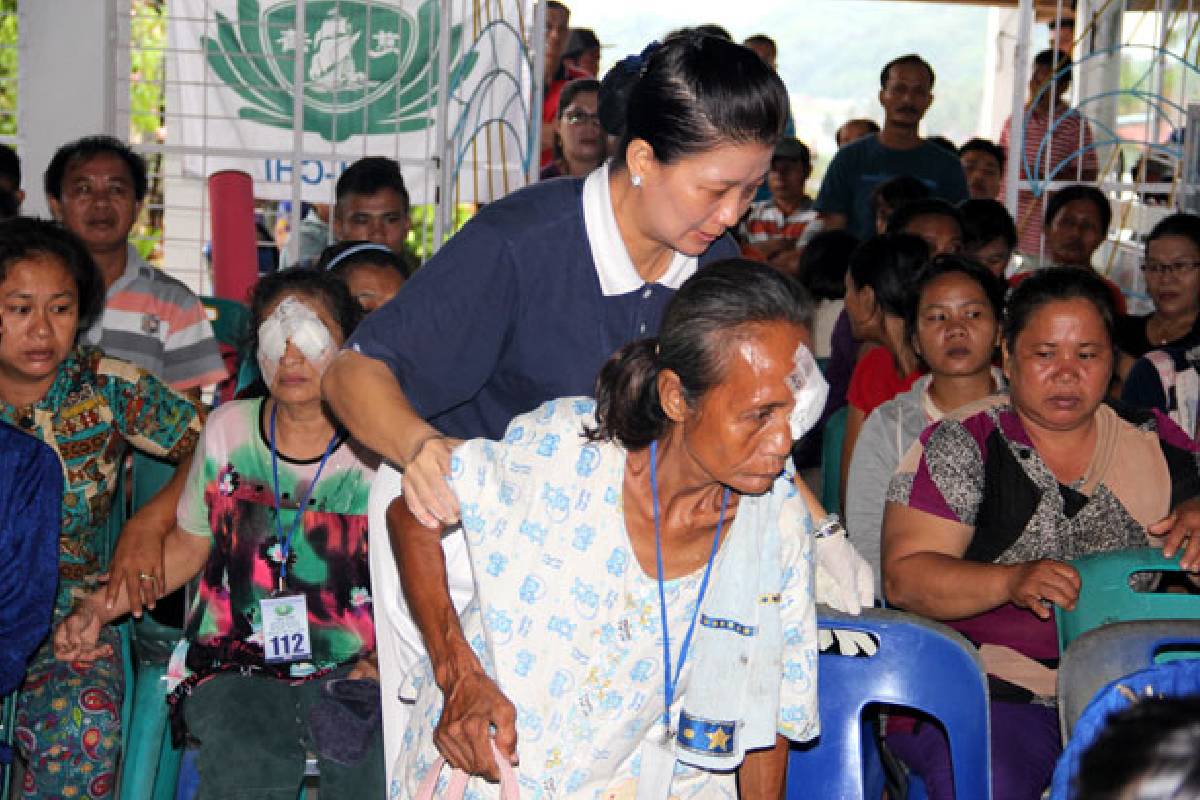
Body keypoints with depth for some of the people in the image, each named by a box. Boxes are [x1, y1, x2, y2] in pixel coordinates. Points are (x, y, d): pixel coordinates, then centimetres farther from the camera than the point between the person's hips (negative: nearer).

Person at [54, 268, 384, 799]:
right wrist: (96, 609, 8)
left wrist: (385, 663, -10)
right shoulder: (227, 428, 7)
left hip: (353, 669, -1)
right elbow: (188, 545, 18)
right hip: (239, 666, 2)